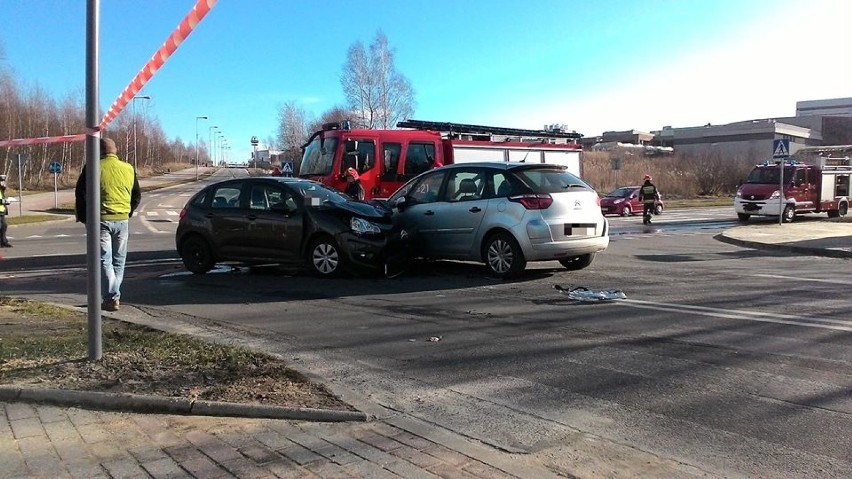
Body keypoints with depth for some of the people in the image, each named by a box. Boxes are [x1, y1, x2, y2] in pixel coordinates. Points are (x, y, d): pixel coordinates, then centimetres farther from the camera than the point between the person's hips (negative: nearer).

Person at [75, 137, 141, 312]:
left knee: (104, 260, -1)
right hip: (122, 220, 4)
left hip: (101, 220, -4)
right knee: (118, 261, 13)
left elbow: (80, 193, -4)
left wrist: (83, 217, 8)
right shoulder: (128, 169, 7)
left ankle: (112, 299, -6)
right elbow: (137, 195, 13)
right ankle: (114, 296, 18)